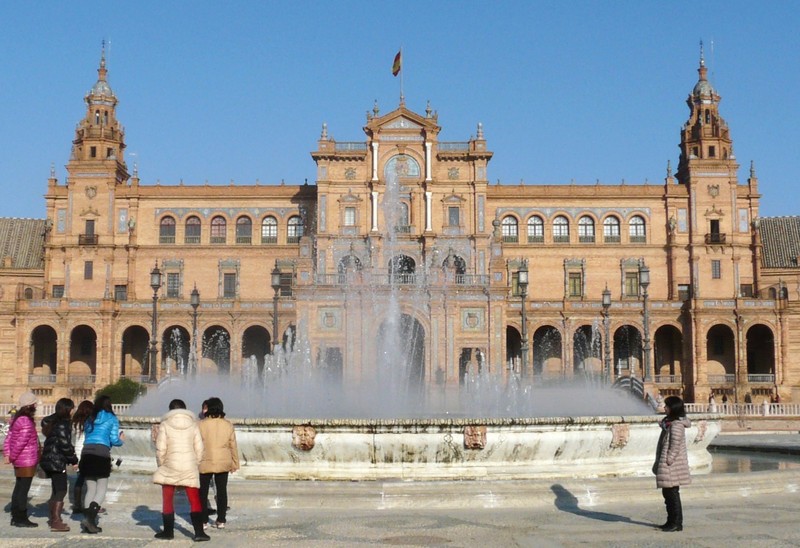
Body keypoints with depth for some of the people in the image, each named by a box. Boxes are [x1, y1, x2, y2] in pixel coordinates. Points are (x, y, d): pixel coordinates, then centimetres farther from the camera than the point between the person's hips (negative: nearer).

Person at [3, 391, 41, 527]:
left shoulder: (17, 419, 11)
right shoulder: (26, 421, -20)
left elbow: (9, 438, 11)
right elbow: (20, 443, -22)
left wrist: (7, 454, 4)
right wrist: (12, 457, -11)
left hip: (19, 461, 10)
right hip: (27, 462, -10)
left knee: (19, 489, 16)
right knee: (23, 490, -3)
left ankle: (16, 517, 23)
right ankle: (21, 519, 2)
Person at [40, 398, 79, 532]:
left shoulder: (53, 421, 13)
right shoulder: (63, 424, -17)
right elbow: (64, 444, -19)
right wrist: (73, 459, -10)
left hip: (49, 459, 10)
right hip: (57, 461, -10)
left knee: (57, 489, 18)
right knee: (61, 490, -7)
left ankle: (53, 518, 27)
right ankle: (56, 522, -8)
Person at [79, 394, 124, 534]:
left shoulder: (90, 419, 18)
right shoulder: (112, 419, 6)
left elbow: (87, 437, 16)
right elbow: (114, 440, 0)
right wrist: (121, 441, 21)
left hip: (86, 453, 5)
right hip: (102, 454, -4)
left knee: (90, 489, 10)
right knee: (101, 490, 0)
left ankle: (87, 520, 5)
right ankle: (90, 518, -17)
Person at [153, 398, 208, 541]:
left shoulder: (165, 424, -2)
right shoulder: (193, 425, 4)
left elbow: (160, 449, -5)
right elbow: (199, 448, 3)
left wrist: (161, 464, 9)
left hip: (170, 467, -1)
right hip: (190, 467, 1)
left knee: (167, 501, 13)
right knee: (194, 500, 4)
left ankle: (168, 531, 18)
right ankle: (199, 532, -3)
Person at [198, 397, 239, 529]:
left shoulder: (202, 425, -10)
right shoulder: (228, 425, -1)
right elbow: (233, 446, 3)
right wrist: (235, 463, 13)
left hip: (205, 463, -2)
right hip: (223, 463, 2)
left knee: (203, 492, 9)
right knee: (222, 491, 9)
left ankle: (203, 520, 10)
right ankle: (221, 520, 10)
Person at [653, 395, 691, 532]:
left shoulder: (676, 424, -16)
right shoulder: (669, 422, 15)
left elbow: (675, 445, -21)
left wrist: (668, 460, -22)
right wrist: (660, 463, 19)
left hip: (672, 465, -10)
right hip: (667, 465, 10)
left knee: (672, 493, -5)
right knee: (667, 493, 15)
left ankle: (677, 523, 0)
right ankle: (671, 521, 24)